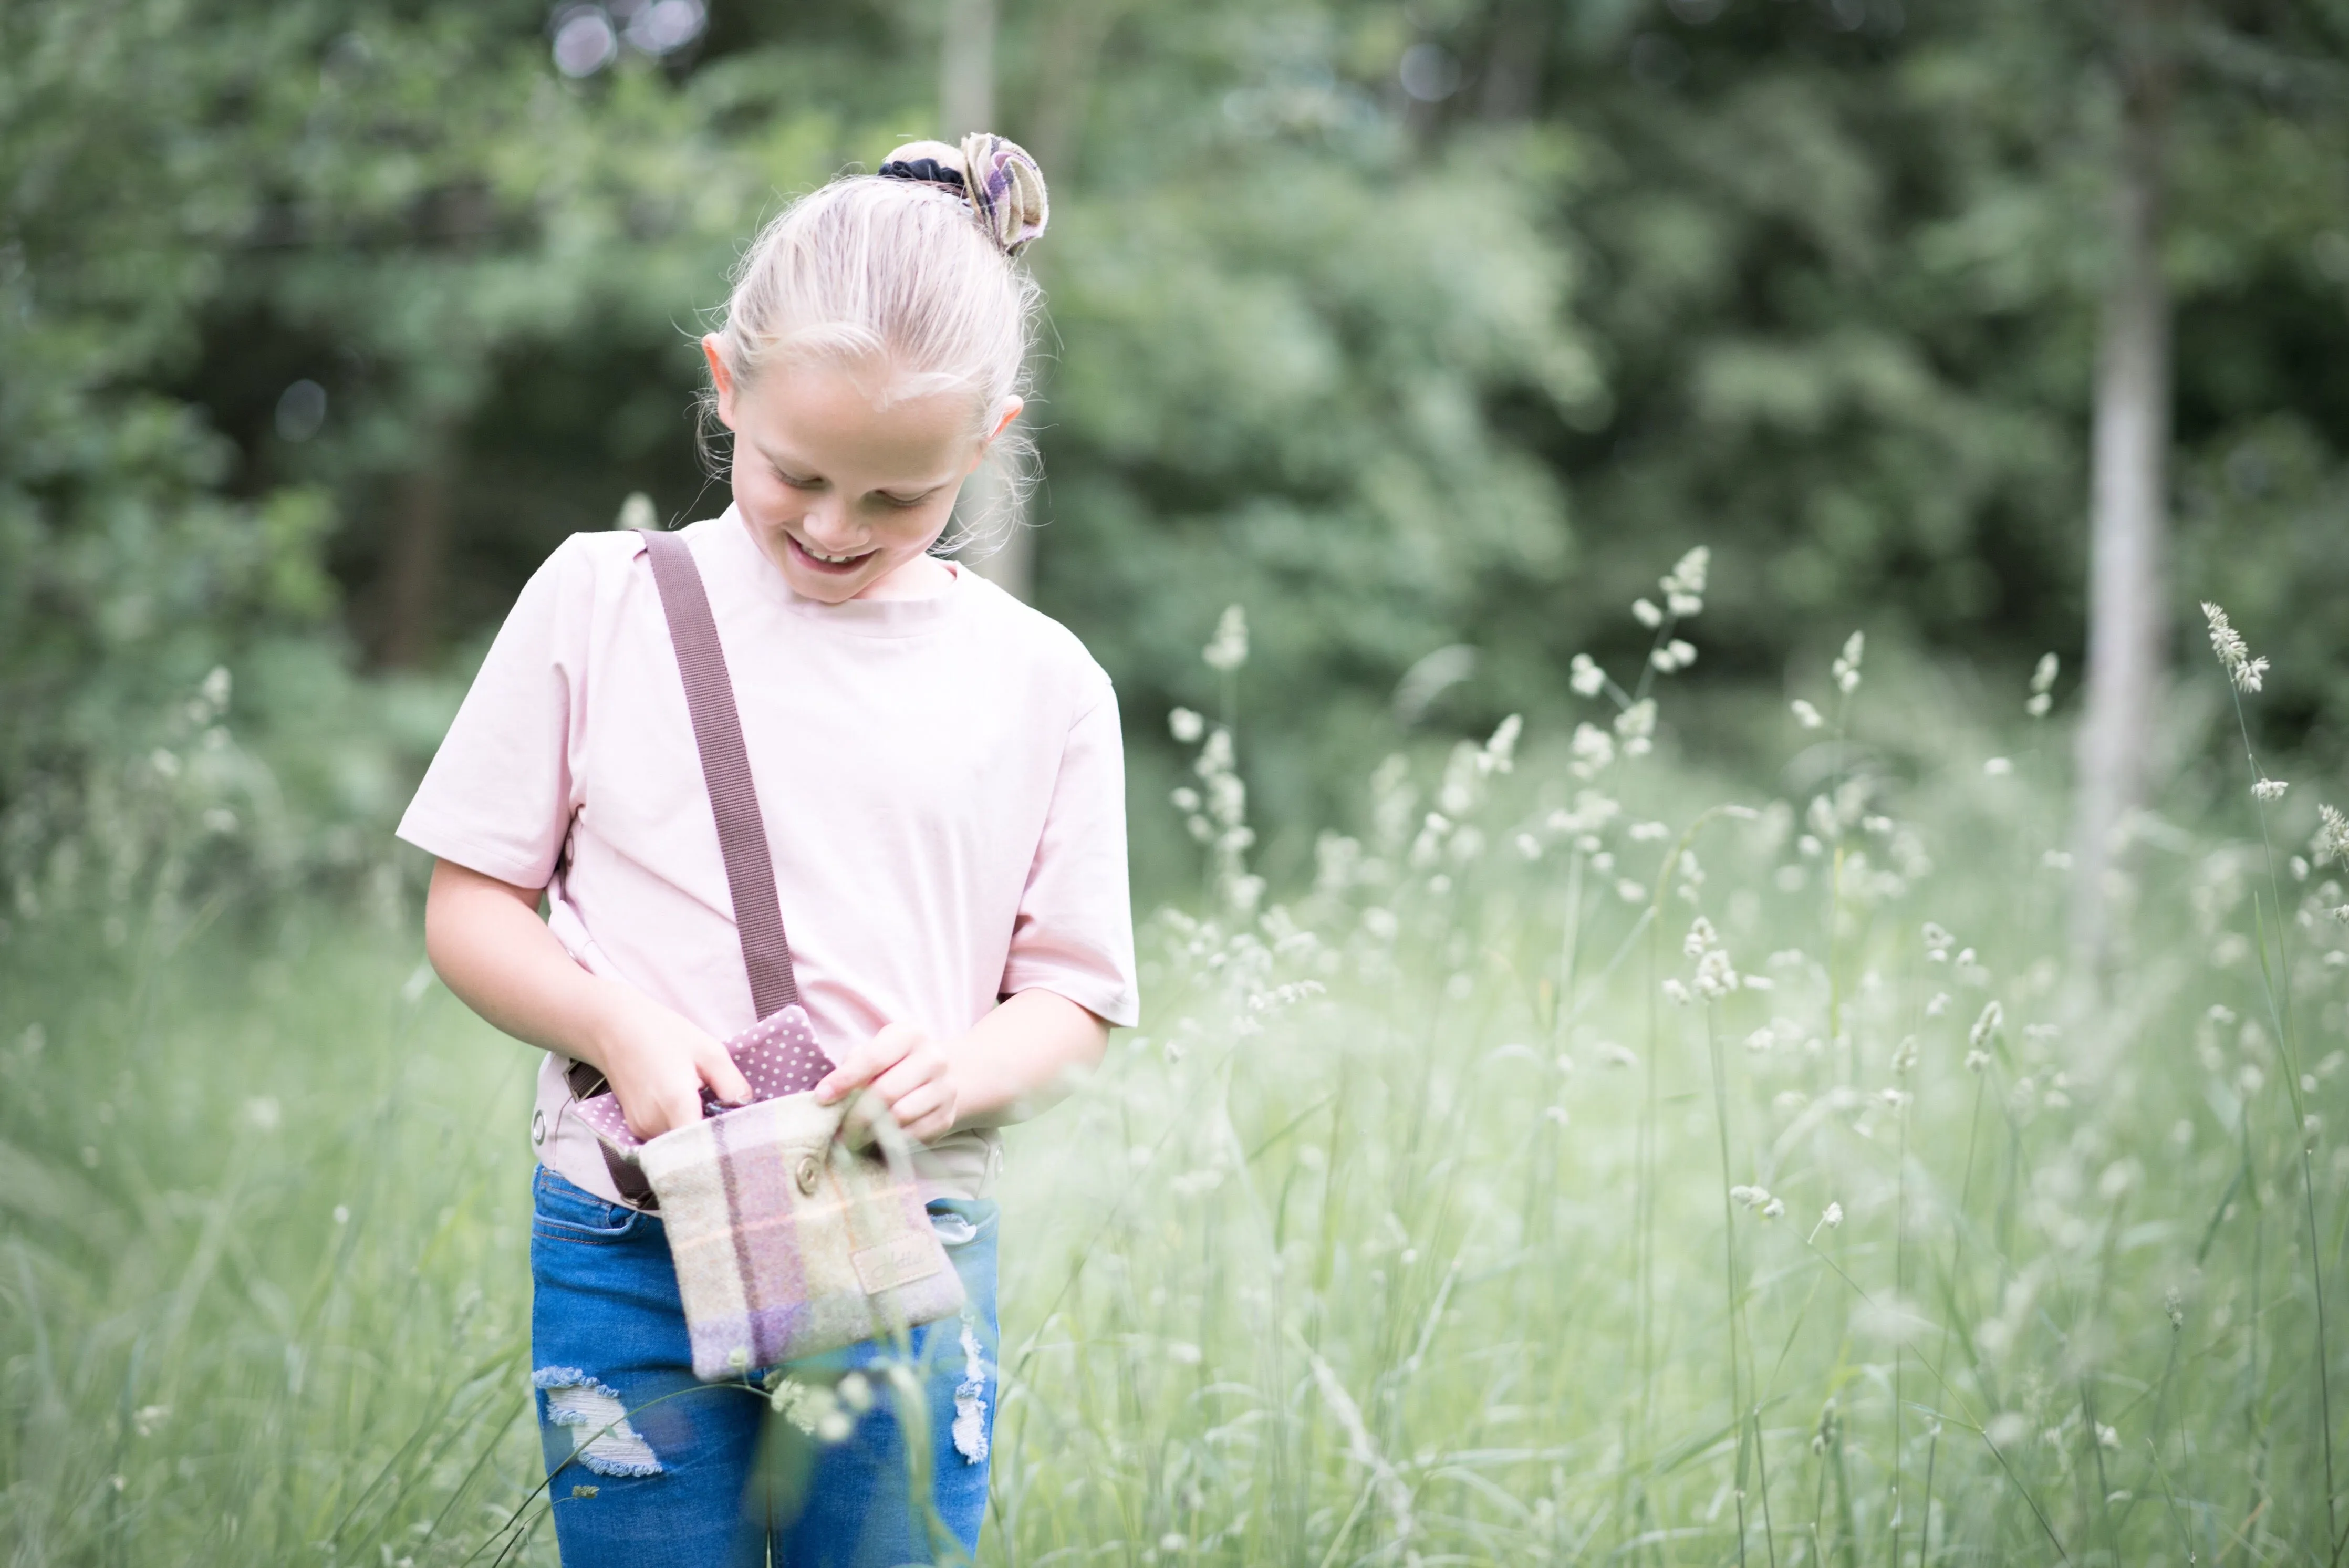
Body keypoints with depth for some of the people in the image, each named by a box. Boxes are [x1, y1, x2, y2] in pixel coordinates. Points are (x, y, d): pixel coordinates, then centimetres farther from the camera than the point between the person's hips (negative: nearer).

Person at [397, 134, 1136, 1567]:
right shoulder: (602, 602, 1)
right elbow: (469, 908, 4)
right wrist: (616, 1023, -15)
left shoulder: (1043, 683, 3)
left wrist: (963, 1070, -17)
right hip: (631, 1247, 0)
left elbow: (1075, 997, 5)